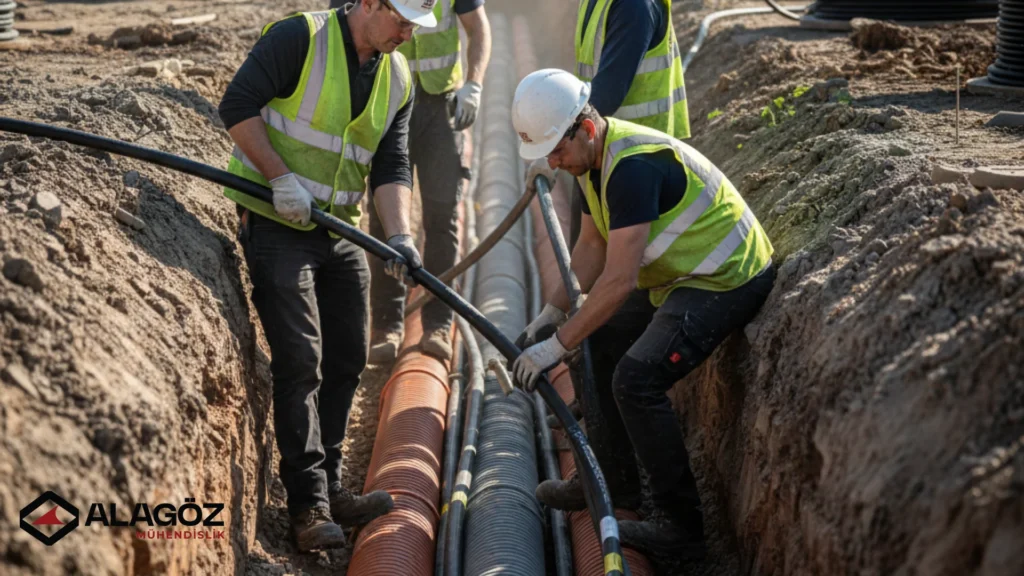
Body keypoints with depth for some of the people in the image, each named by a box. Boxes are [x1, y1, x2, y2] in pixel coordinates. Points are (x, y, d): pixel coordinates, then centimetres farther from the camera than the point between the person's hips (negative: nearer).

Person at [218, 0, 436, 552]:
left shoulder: (398, 78, 7)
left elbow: (391, 166, 2)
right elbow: (238, 105, -16)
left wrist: (399, 236, -13)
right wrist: (281, 178, -21)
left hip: (338, 231, 7)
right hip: (276, 223, -7)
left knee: (347, 358, 11)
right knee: (300, 360, -10)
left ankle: (327, 488, 25)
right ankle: (308, 505, -3)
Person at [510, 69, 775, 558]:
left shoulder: (633, 166, -29)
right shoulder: (593, 157, 3)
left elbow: (619, 281, -31)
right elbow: (592, 247, 13)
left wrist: (557, 345, -25)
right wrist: (550, 315, 5)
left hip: (728, 280, -11)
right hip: (684, 276, 11)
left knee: (636, 380, -22)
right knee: (597, 340, 14)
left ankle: (684, 528, -10)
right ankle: (616, 478, 25)